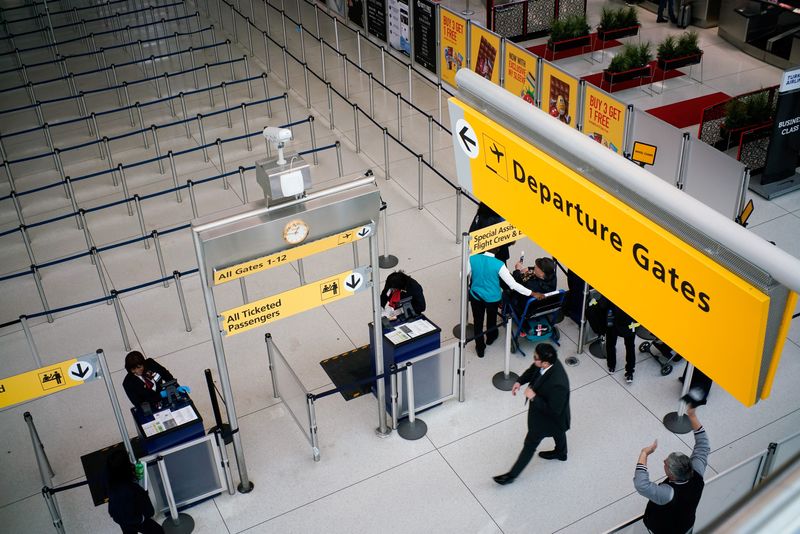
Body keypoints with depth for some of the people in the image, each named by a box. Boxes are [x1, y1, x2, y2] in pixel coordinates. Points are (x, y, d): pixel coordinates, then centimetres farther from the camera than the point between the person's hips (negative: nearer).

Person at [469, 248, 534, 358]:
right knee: (491, 318, 28)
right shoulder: (499, 265, -27)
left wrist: (468, 286, 12)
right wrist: (532, 293, -20)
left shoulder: (473, 258, -20)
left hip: (476, 295, 1)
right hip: (492, 298, -1)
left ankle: (480, 348, 35)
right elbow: (513, 284, -25)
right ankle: (490, 337, 56)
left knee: (478, 321, 20)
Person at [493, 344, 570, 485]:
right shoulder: (549, 361, -24)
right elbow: (533, 369, -1)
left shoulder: (558, 384, -47)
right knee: (558, 431, 34)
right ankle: (561, 453, 65)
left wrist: (534, 397, -34)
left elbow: (554, 410, -33)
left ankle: (512, 475, 34)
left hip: (545, 418, -7)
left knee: (530, 444, 13)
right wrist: (520, 381, -15)